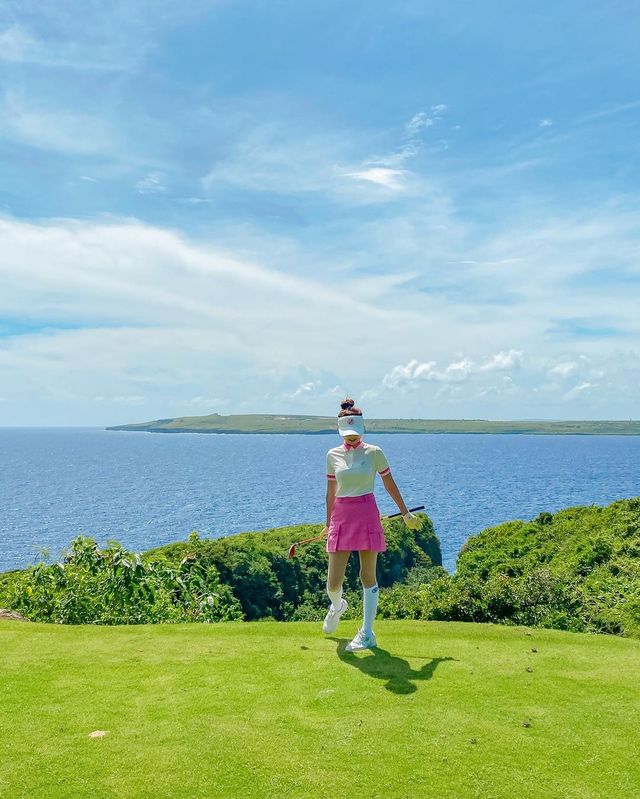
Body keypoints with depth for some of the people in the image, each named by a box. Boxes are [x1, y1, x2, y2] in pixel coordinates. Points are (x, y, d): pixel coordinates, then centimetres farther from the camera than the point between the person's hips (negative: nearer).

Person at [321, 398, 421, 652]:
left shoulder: (374, 452, -1)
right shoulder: (333, 455, 6)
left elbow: (390, 485, 7)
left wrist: (406, 514, 10)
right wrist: (328, 523, 17)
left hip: (367, 515, -2)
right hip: (341, 516, 2)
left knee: (368, 577, 2)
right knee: (333, 582, 1)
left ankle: (367, 634, 14)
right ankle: (337, 605, 36)